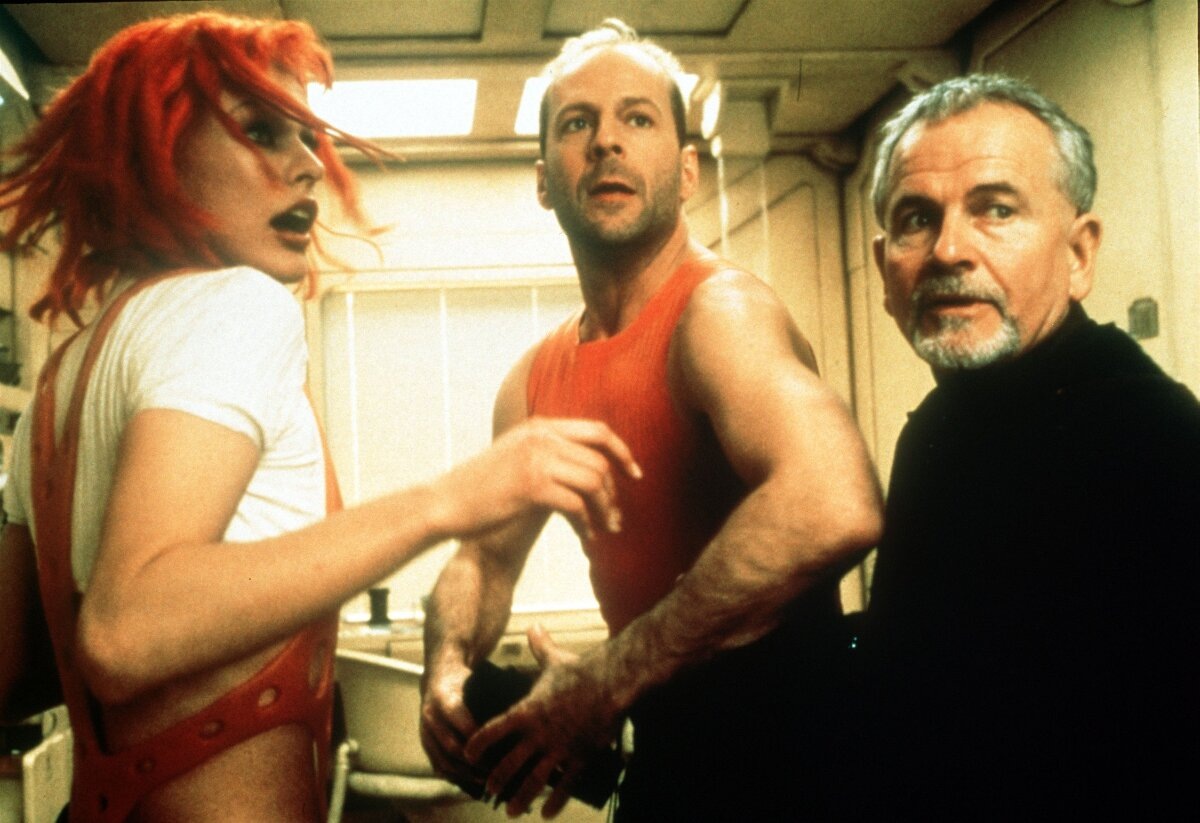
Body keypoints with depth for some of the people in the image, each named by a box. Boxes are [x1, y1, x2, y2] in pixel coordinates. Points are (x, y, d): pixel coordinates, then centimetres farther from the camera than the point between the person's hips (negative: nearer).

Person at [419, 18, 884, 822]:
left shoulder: (721, 309, -22)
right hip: (666, 753, 7)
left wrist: (605, 683, -33)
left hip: (778, 755, -7)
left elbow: (836, 506, -40)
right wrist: (448, 668, -9)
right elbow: (485, 553, 13)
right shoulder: (534, 380, 3)